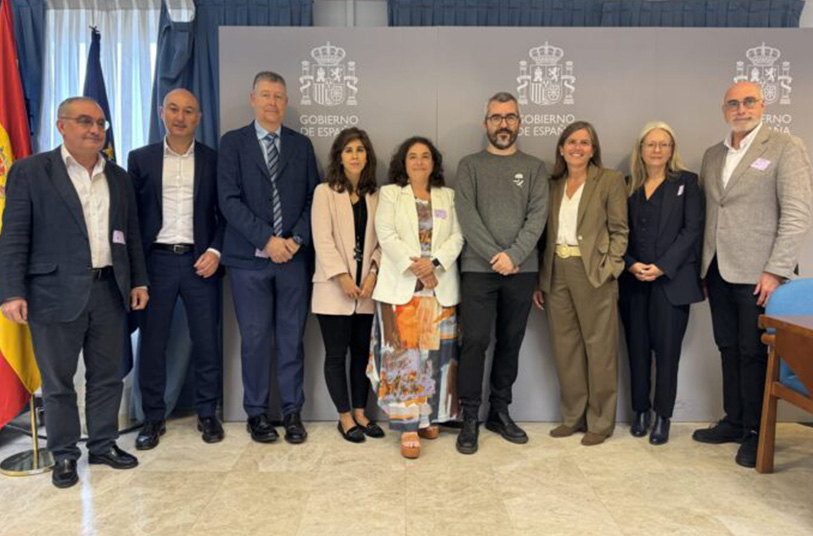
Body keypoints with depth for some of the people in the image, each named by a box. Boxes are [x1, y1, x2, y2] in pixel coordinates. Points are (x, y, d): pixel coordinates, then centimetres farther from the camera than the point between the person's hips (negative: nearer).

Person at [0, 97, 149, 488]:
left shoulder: (118, 177, 12)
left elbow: (131, 235, 15)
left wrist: (138, 281, 10)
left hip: (109, 291, 4)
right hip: (56, 294, -4)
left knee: (108, 376, 12)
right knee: (57, 381, 8)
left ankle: (104, 445, 28)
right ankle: (64, 455, 23)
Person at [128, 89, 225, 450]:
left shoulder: (213, 160, 6)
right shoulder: (141, 159, 7)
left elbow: (225, 212, 6)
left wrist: (215, 251, -7)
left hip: (200, 261, 0)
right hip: (156, 260, 1)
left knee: (206, 341, 5)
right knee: (151, 341, 6)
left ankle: (207, 414, 20)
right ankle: (153, 418, 20)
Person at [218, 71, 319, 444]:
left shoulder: (301, 145, 12)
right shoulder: (233, 142, 4)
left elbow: (312, 199, 8)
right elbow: (229, 200, -6)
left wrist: (297, 239, -7)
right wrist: (267, 239, -14)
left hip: (294, 256, 2)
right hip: (249, 258, -2)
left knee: (292, 338, 6)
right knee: (255, 339, 4)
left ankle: (292, 411, 17)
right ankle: (257, 413, 18)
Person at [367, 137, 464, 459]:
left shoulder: (448, 196, 16)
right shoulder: (389, 193, 9)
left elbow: (457, 236, 4)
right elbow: (387, 236, -3)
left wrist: (435, 263, -13)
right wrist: (415, 266, -14)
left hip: (441, 287, 3)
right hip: (402, 286, -2)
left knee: (436, 354, 4)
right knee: (404, 355, -6)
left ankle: (430, 417, 17)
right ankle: (408, 426, -2)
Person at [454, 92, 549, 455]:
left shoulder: (534, 168, 11)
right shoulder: (470, 166, 7)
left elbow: (538, 216, -1)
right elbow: (467, 216, -4)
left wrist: (513, 255, -14)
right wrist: (495, 257, -13)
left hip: (521, 269, 2)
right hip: (478, 268, -2)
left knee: (510, 342, 9)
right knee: (475, 341, -4)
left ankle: (500, 412, 22)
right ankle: (469, 418, 8)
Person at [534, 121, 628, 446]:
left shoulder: (610, 180, 2)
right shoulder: (553, 184, 13)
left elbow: (619, 230, -2)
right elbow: (545, 233, 12)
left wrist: (610, 269, -14)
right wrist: (539, 280, 7)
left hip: (593, 273, -4)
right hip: (557, 273, 4)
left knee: (599, 349, 2)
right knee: (565, 348, 10)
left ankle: (600, 422, 16)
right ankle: (573, 416, 23)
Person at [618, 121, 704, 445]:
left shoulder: (686, 182, 6)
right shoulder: (628, 186, 12)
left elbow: (692, 229, -3)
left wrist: (662, 267, -12)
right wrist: (631, 264, -9)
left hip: (671, 279, -2)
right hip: (633, 281, 2)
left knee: (667, 349, -2)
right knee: (637, 348, 5)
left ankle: (663, 417, 10)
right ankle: (640, 412, 18)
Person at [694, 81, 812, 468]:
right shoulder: (712, 156, 15)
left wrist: (775, 270, -15)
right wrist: (706, 264, 7)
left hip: (757, 273, -5)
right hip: (718, 271, 5)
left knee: (754, 353, 1)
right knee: (728, 349, 12)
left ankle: (755, 432, 15)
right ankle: (733, 420, 25)